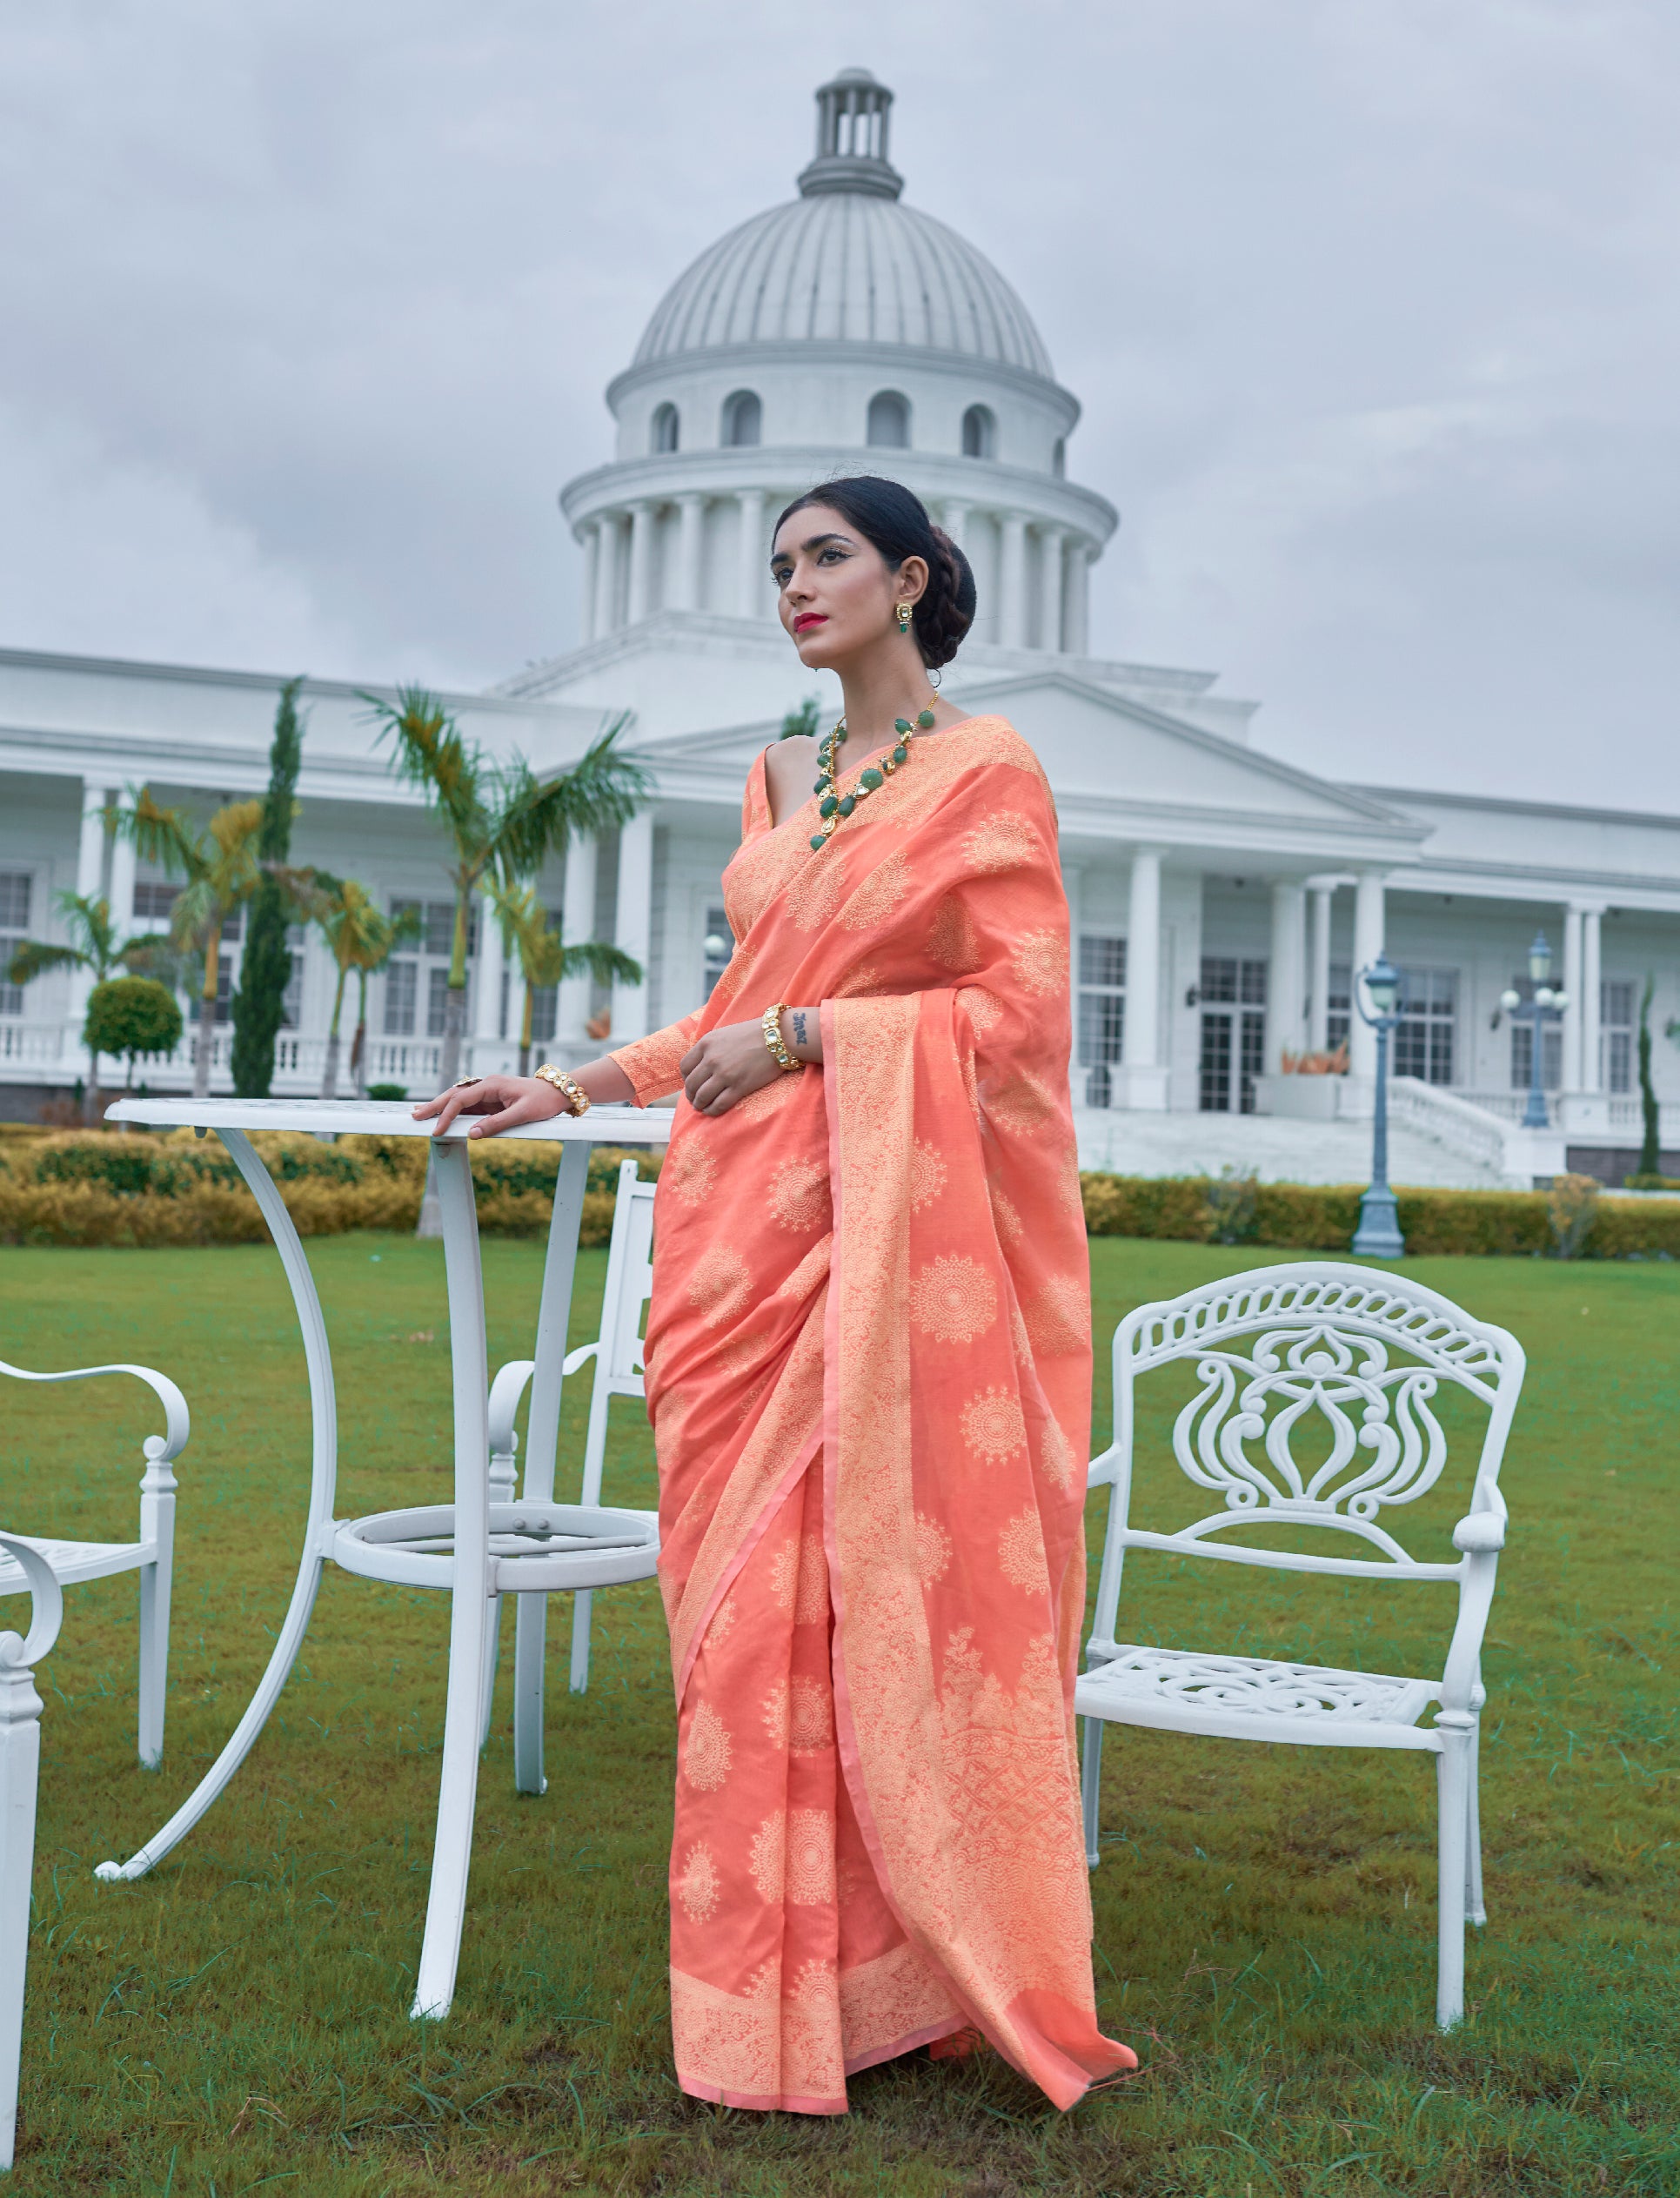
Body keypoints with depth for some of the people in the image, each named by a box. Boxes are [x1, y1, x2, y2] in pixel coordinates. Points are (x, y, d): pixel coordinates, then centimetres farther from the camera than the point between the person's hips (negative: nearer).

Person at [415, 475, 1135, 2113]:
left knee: (869, 1585, -5)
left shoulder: (985, 771, 0)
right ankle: (780, 1981, 14)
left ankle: (893, 1976, 9)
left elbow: (1023, 1008, -8)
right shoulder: (780, 782, 18)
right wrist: (576, 1085, 17)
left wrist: (804, 1037, -13)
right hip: (743, 1227, 6)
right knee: (746, 1588, 4)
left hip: (889, 1232, -6)